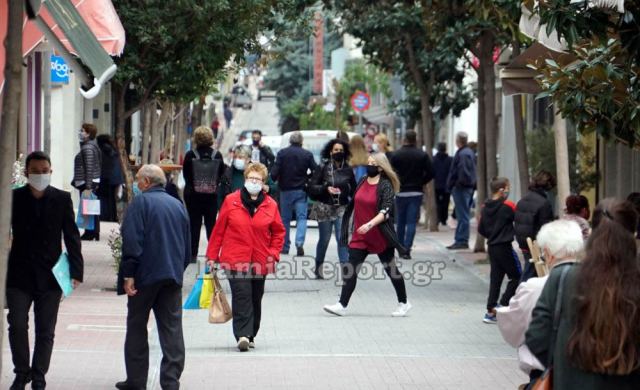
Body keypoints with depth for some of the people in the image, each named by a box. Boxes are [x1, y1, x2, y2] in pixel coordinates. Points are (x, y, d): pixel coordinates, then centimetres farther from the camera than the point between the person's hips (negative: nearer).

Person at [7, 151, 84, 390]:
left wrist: (76, 270, -6)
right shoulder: (15, 197, 0)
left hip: (50, 275, 0)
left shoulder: (62, 199, -1)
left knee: (45, 331, 5)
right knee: (17, 326, -4)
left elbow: (71, 236, 0)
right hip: (19, 274, 0)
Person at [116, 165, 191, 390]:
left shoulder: (141, 202, -6)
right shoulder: (177, 205, 13)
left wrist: (128, 274, -14)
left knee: (137, 328, 7)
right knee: (172, 329, 2)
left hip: (146, 276, -5)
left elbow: (132, 242, -15)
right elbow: (187, 246, 17)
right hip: (173, 277, 5)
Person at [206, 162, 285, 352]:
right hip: (235, 260, -3)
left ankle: (250, 335, 24)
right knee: (241, 297, -16)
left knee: (255, 299, 11)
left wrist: (273, 254, 1)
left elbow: (279, 232, 13)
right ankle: (243, 335, -22)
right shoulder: (231, 201, 0)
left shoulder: (270, 205, 4)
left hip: (260, 262, 3)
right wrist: (212, 256, 4)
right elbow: (219, 229, 4)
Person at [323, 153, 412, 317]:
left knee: (391, 269, 8)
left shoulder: (385, 186, -11)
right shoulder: (362, 182, 7)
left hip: (380, 236, -5)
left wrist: (370, 224, -32)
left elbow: (386, 211, -20)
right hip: (360, 236, 5)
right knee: (350, 269, -4)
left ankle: (404, 303, 24)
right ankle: (342, 305, -6)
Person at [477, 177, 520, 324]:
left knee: (495, 278, 10)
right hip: (505, 247, -7)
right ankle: (503, 305, -3)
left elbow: (481, 229, 11)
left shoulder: (485, 207, 6)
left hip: (492, 246, 7)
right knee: (516, 276, 3)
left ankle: (490, 310, 8)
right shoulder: (508, 206, -14)